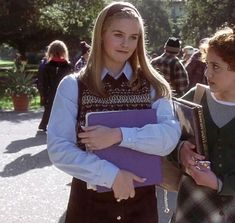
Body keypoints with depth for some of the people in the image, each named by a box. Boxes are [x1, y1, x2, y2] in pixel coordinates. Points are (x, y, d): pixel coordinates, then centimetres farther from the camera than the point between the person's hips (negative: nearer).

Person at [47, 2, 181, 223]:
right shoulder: (72, 86, -5)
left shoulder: (152, 86, 0)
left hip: (141, 198, 2)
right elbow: (58, 148, -11)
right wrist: (112, 175, -19)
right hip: (90, 199, -2)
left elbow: (170, 136, -13)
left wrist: (119, 135, -25)